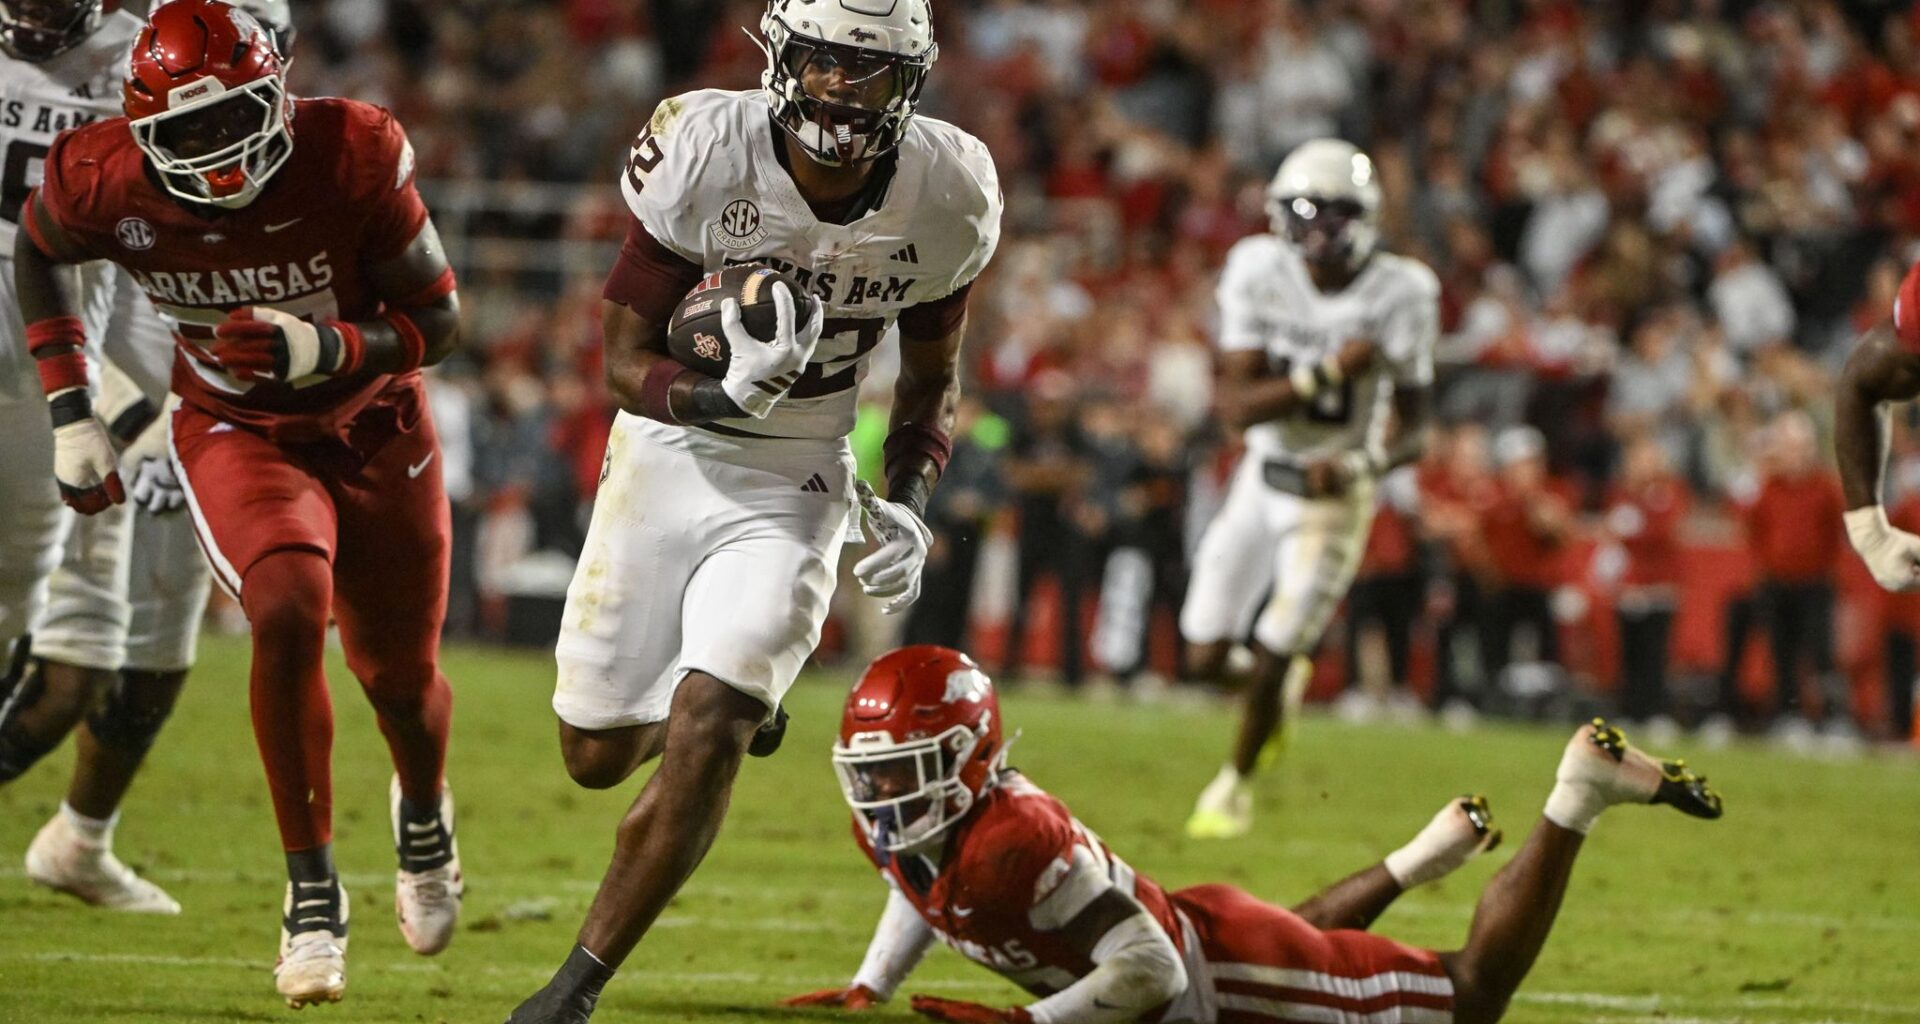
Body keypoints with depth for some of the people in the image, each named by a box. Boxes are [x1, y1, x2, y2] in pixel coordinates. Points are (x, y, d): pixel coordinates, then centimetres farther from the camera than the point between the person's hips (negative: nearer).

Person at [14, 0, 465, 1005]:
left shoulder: (353, 158, -28)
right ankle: (311, 891, -15)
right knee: (289, 612, -29)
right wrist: (69, 411, -2)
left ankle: (423, 810, 51)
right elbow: (34, 254, 3)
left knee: (400, 683, 12)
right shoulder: (108, 184, -22)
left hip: (375, 429, 1)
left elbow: (437, 321, -16)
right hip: (236, 434, -1)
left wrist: (324, 348, -35)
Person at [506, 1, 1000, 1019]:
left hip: (795, 487, 0)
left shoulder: (944, 196, -11)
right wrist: (727, 395, -34)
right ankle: (737, 693, 44)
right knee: (598, 755, 8)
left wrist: (906, 504, -10)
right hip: (669, 451, 0)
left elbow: (932, 377, 7)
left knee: (701, 740, -17)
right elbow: (625, 359, -13)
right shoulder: (704, 152, -20)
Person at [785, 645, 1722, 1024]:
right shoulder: (893, 828, -11)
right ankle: (1419, 858, 47)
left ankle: (1575, 802, 15)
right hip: (1180, 931, 8)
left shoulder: (1014, 840, -37)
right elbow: (924, 894, 15)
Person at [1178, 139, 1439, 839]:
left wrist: (1358, 466, -27)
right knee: (1205, 660, 1)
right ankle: (1288, 676, 37)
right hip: (1263, 478, 2)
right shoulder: (1258, 272, -13)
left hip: (1335, 498, -2)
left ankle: (1233, 787, 23)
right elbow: (1236, 404, -19)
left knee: (1271, 660, -5)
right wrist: (1328, 372, -31)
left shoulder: (1398, 296, -15)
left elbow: (1412, 427, -8)